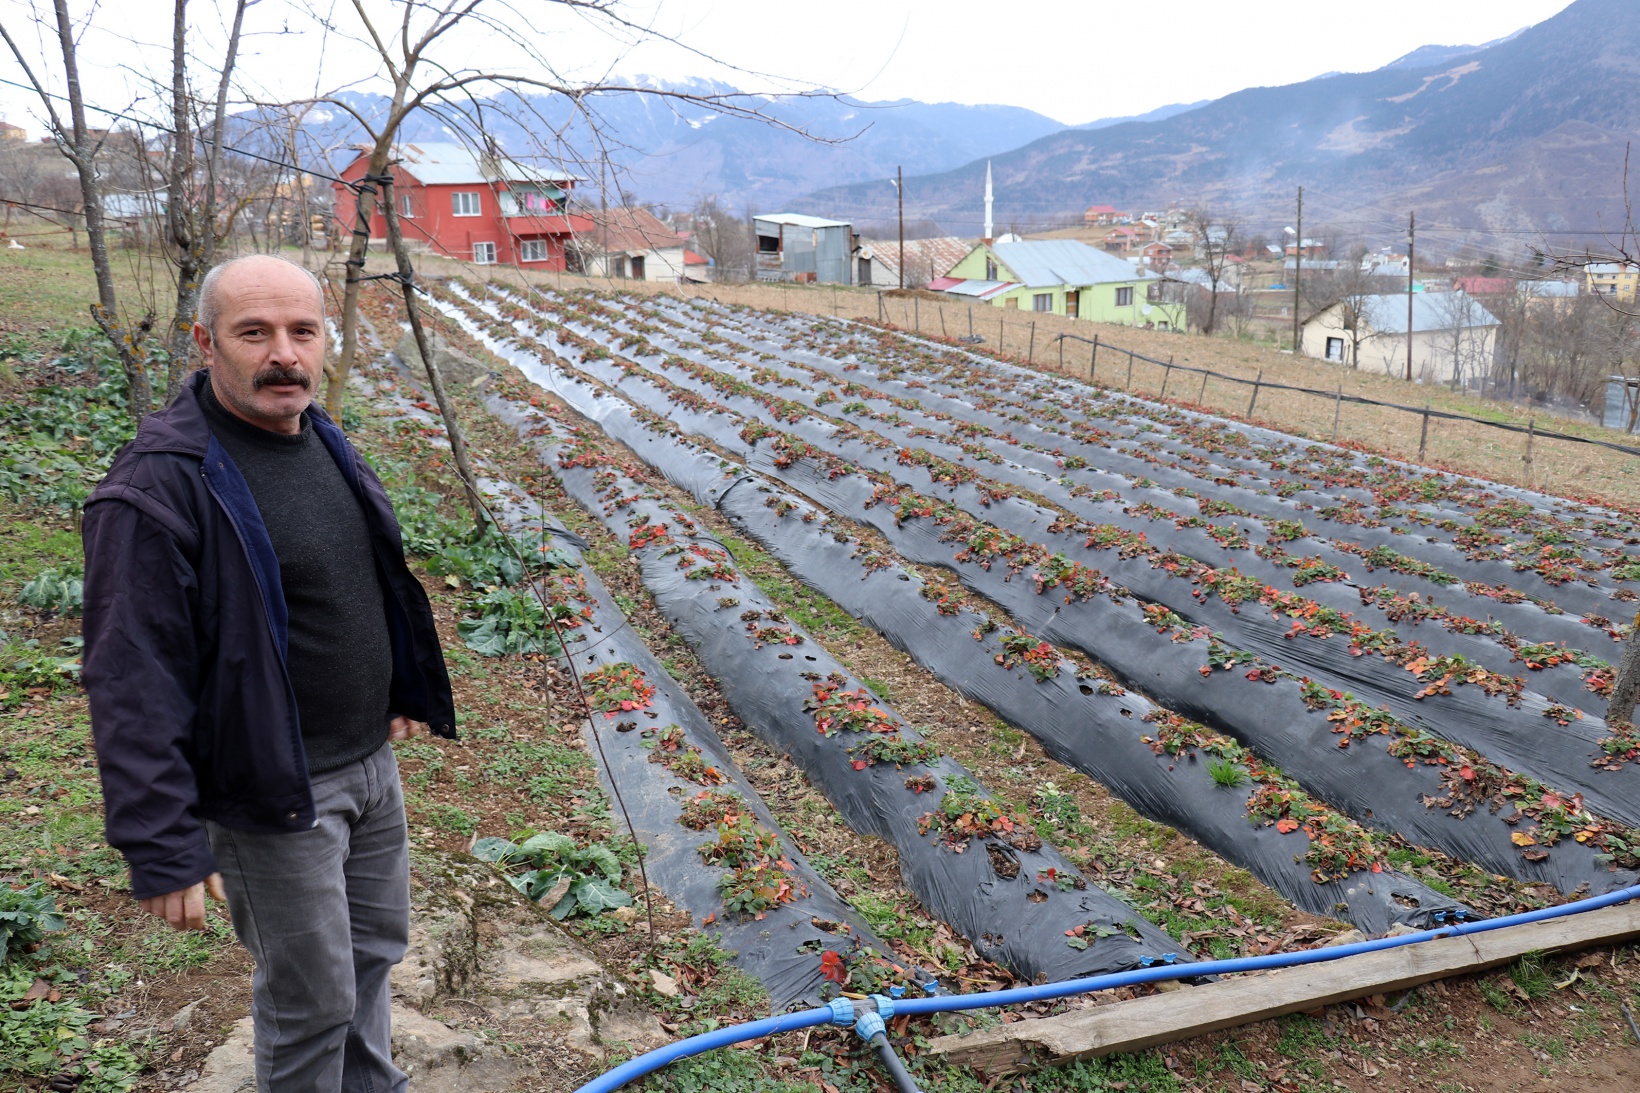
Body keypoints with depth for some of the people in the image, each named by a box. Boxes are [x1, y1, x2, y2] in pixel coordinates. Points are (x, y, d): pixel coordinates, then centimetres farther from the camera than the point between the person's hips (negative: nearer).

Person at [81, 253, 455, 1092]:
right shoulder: (162, 482, -23)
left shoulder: (321, 440, 3)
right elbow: (134, 688, -23)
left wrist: (401, 690, 21)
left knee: (374, 945, 23)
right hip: (277, 788, -8)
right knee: (312, 998, 7)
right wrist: (163, 850, -23)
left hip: (369, 759, 8)